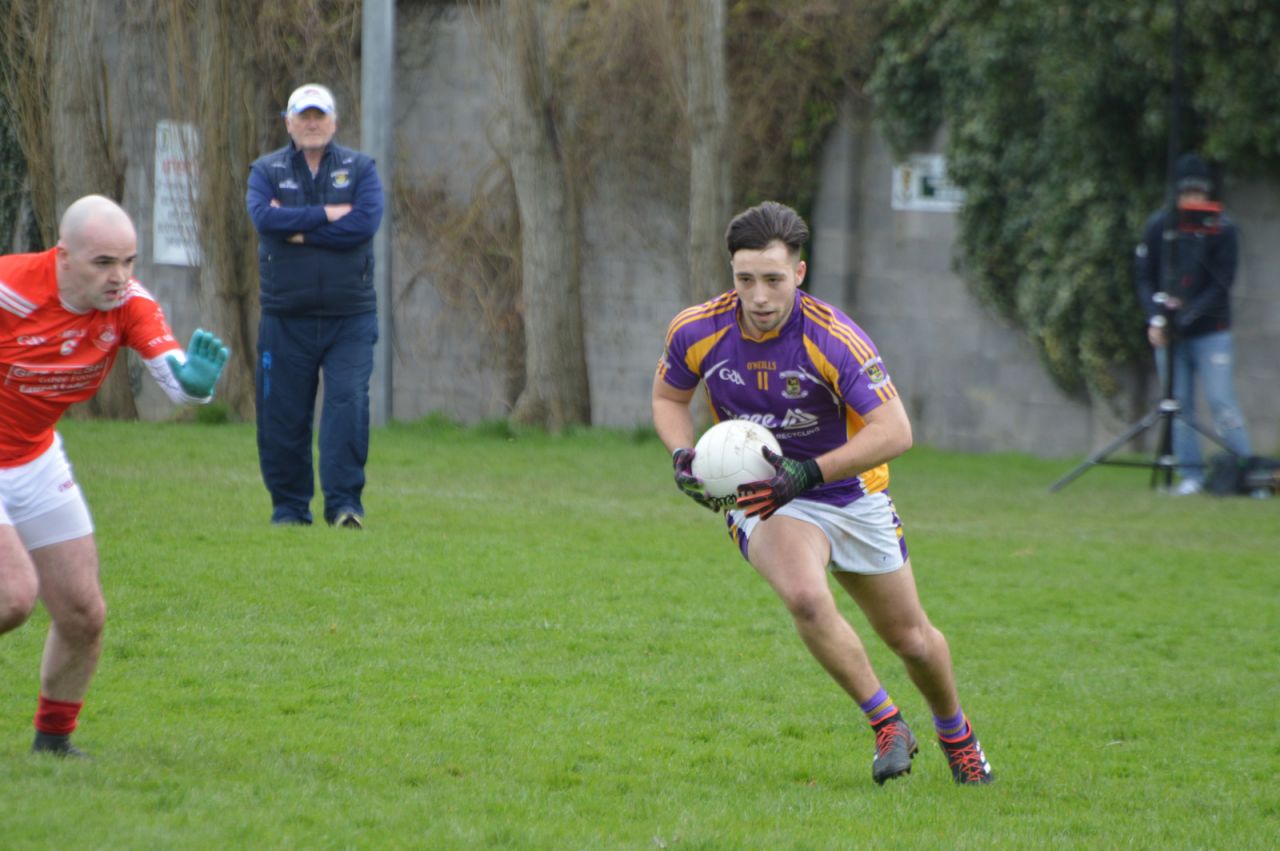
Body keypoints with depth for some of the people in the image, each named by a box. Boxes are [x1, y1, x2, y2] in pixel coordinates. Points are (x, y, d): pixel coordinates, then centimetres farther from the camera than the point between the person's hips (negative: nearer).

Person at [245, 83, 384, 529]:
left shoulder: (360, 169, 7)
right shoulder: (267, 171, 9)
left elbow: (366, 222, -11)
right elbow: (264, 217, -12)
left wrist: (300, 231, -10)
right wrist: (327, 214, -12)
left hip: (350, 316, -1)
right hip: (286, 317, 1)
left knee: (348, 403, -13)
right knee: (283, 414, 2)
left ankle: (344, 502, -11)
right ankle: (289, 506, 13)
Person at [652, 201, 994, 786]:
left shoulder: (834, 339, -26)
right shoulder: (697, 332, -16)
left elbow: (895, 432, -30)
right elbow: (668, 397, 5)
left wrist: (809, 472, -39)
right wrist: (684, 456, -16)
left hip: (852, 495, 0)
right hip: (763, 501, 0)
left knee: (911, 640, 11)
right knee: (806, 598, -31)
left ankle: (953, 731, 43)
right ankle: (885, 723, -12)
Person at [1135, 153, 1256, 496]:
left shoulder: (1222, 228, -3)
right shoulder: (1158, 226, 5)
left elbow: (1222, 284, -7)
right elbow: (1145, 277, 7)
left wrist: (1187, 316, -16)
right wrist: (1155, 318, -8)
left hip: (1211, 332, -3)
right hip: (1169, 333, 3)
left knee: (1222, 401, -8)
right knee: (1180, 404, 2)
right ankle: (1191, 474, 7)